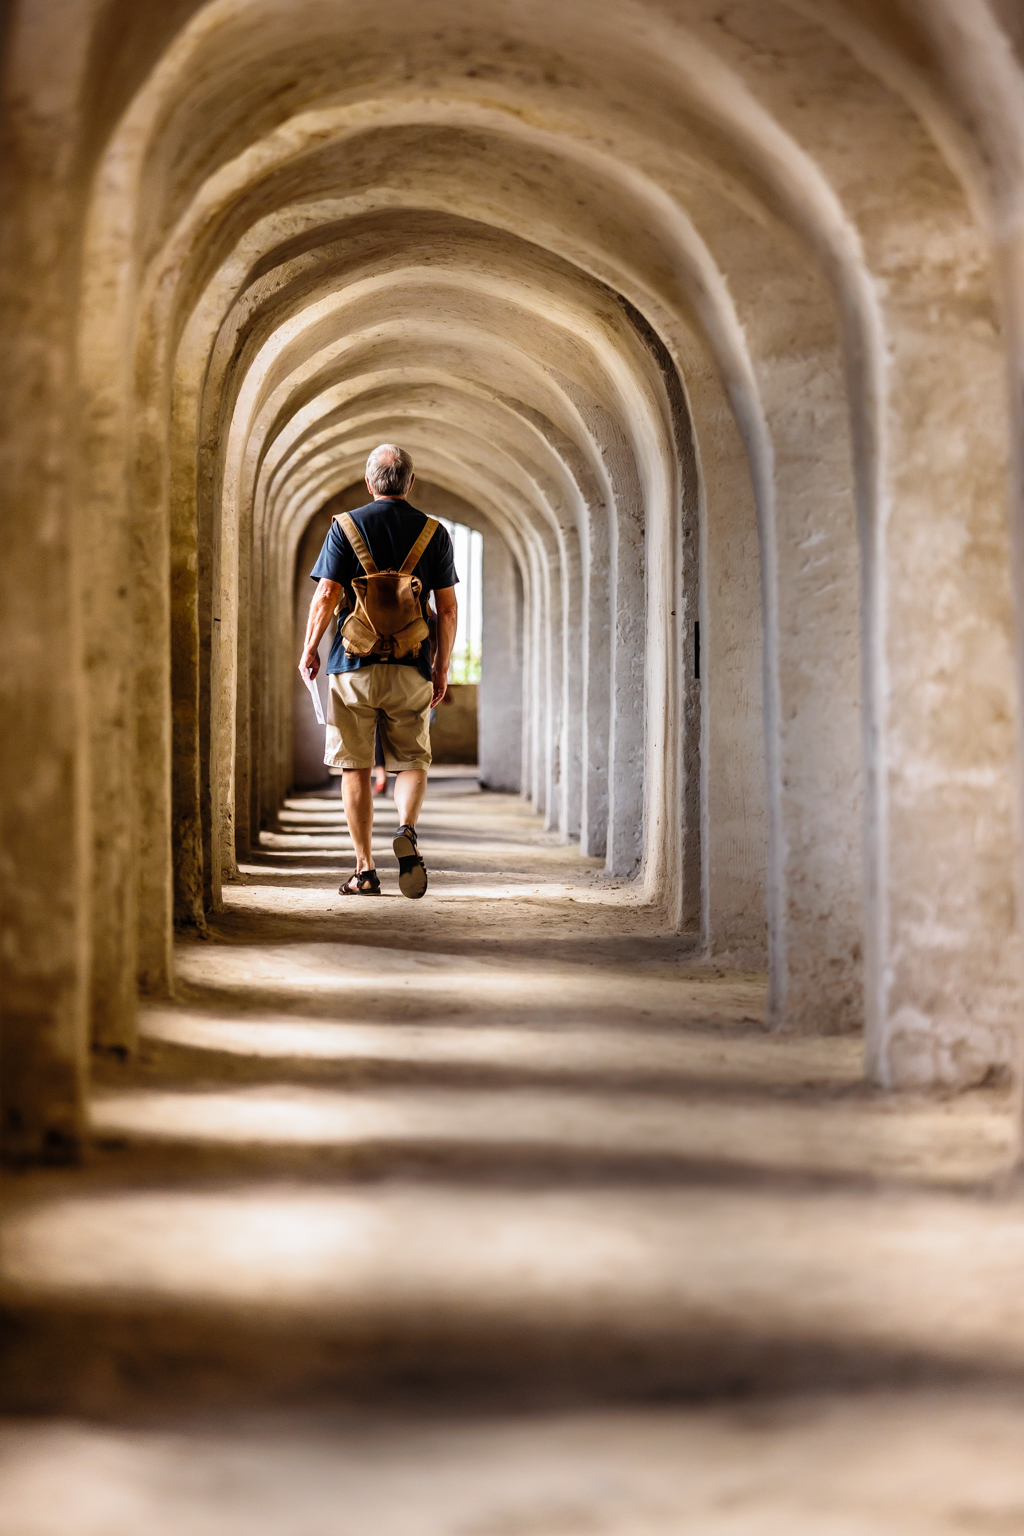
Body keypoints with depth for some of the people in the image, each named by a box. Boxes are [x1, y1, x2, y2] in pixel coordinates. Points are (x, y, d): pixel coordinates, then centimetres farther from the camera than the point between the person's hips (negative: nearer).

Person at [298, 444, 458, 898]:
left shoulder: (346, 527, 0)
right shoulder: (434, 533, 4)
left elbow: (326, 595, -6)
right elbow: (447, 608, 3)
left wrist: (309, 650, 6)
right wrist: (442, 667, 11)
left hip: (354, 665, -1)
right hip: (411, 669, 1)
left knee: (355, 767, 7)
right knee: (412, 762, 10)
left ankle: (365, 869, 6)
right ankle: (406, 830, -19)